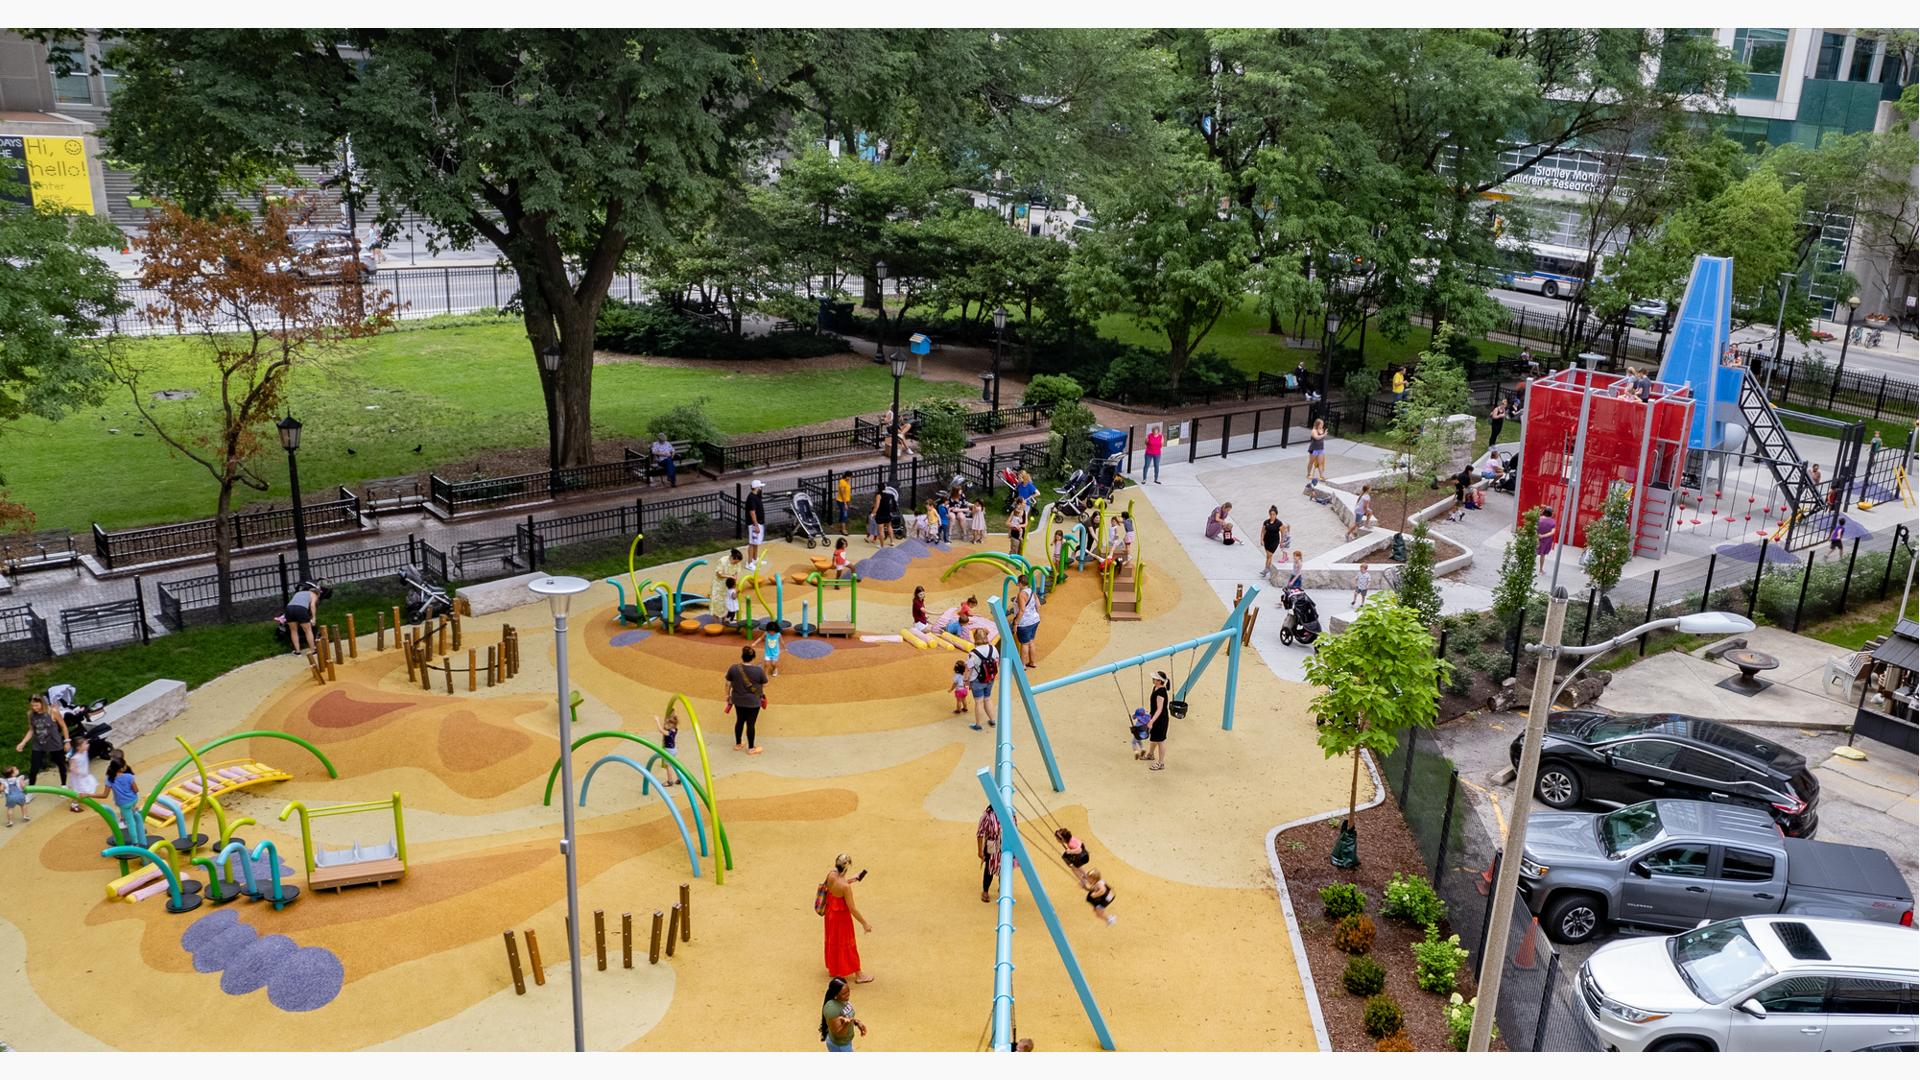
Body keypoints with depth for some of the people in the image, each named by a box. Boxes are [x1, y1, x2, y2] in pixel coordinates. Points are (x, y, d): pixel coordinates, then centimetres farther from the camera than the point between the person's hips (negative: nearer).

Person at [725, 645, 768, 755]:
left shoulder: (733, 669, -11)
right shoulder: (759, 670, -19)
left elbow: (728, 684, 0)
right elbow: (764, 685, -6)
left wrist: (728, 695, 14)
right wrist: (763, 695, 13)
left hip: (738, 700, 3)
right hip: (753, 702, -3)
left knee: (740, 721, 20)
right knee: (750, 723, 8)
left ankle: (738, 744, 34)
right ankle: (751, 748, 21)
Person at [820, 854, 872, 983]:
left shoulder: (831, 875, -14)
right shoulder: (845, 887, -35)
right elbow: (852, 908, -28)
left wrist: (849, 880, 9)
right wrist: (864, 923, -18)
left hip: (830, 913, 7)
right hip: (841, 917, -7)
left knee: (833, 940, 26)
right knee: (847, 944, 9)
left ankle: (833, 967, 45)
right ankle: (858, 974, 26)